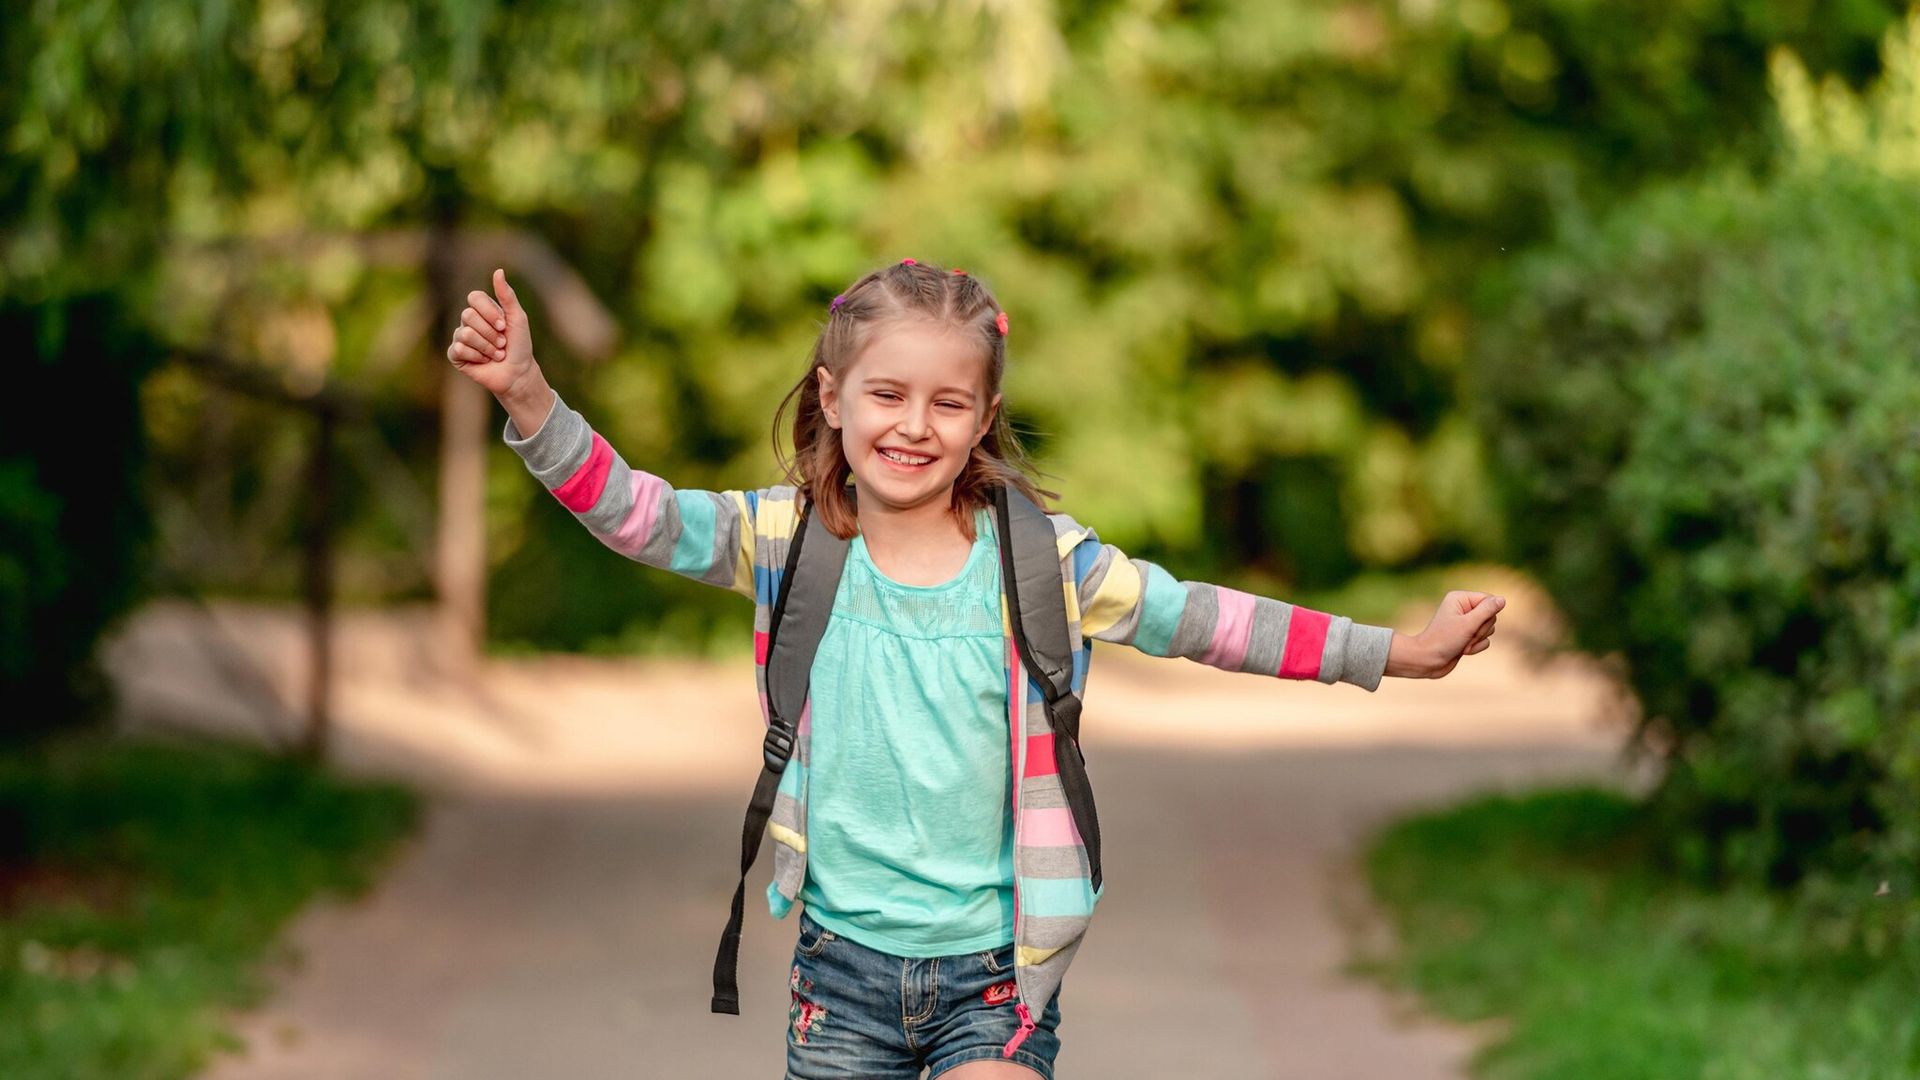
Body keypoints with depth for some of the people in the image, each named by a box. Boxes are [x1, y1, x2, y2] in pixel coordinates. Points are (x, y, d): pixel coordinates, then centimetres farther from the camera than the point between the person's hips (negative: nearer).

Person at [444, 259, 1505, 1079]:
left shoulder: (1040, 560, -4)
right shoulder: (788, 539, -2)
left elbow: (1205, 621, 1)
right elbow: (634, 514, -8)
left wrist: (1397, 651, 2)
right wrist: (528, 396, -23)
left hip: (993, 967, -1)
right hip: (841, 962, 1)